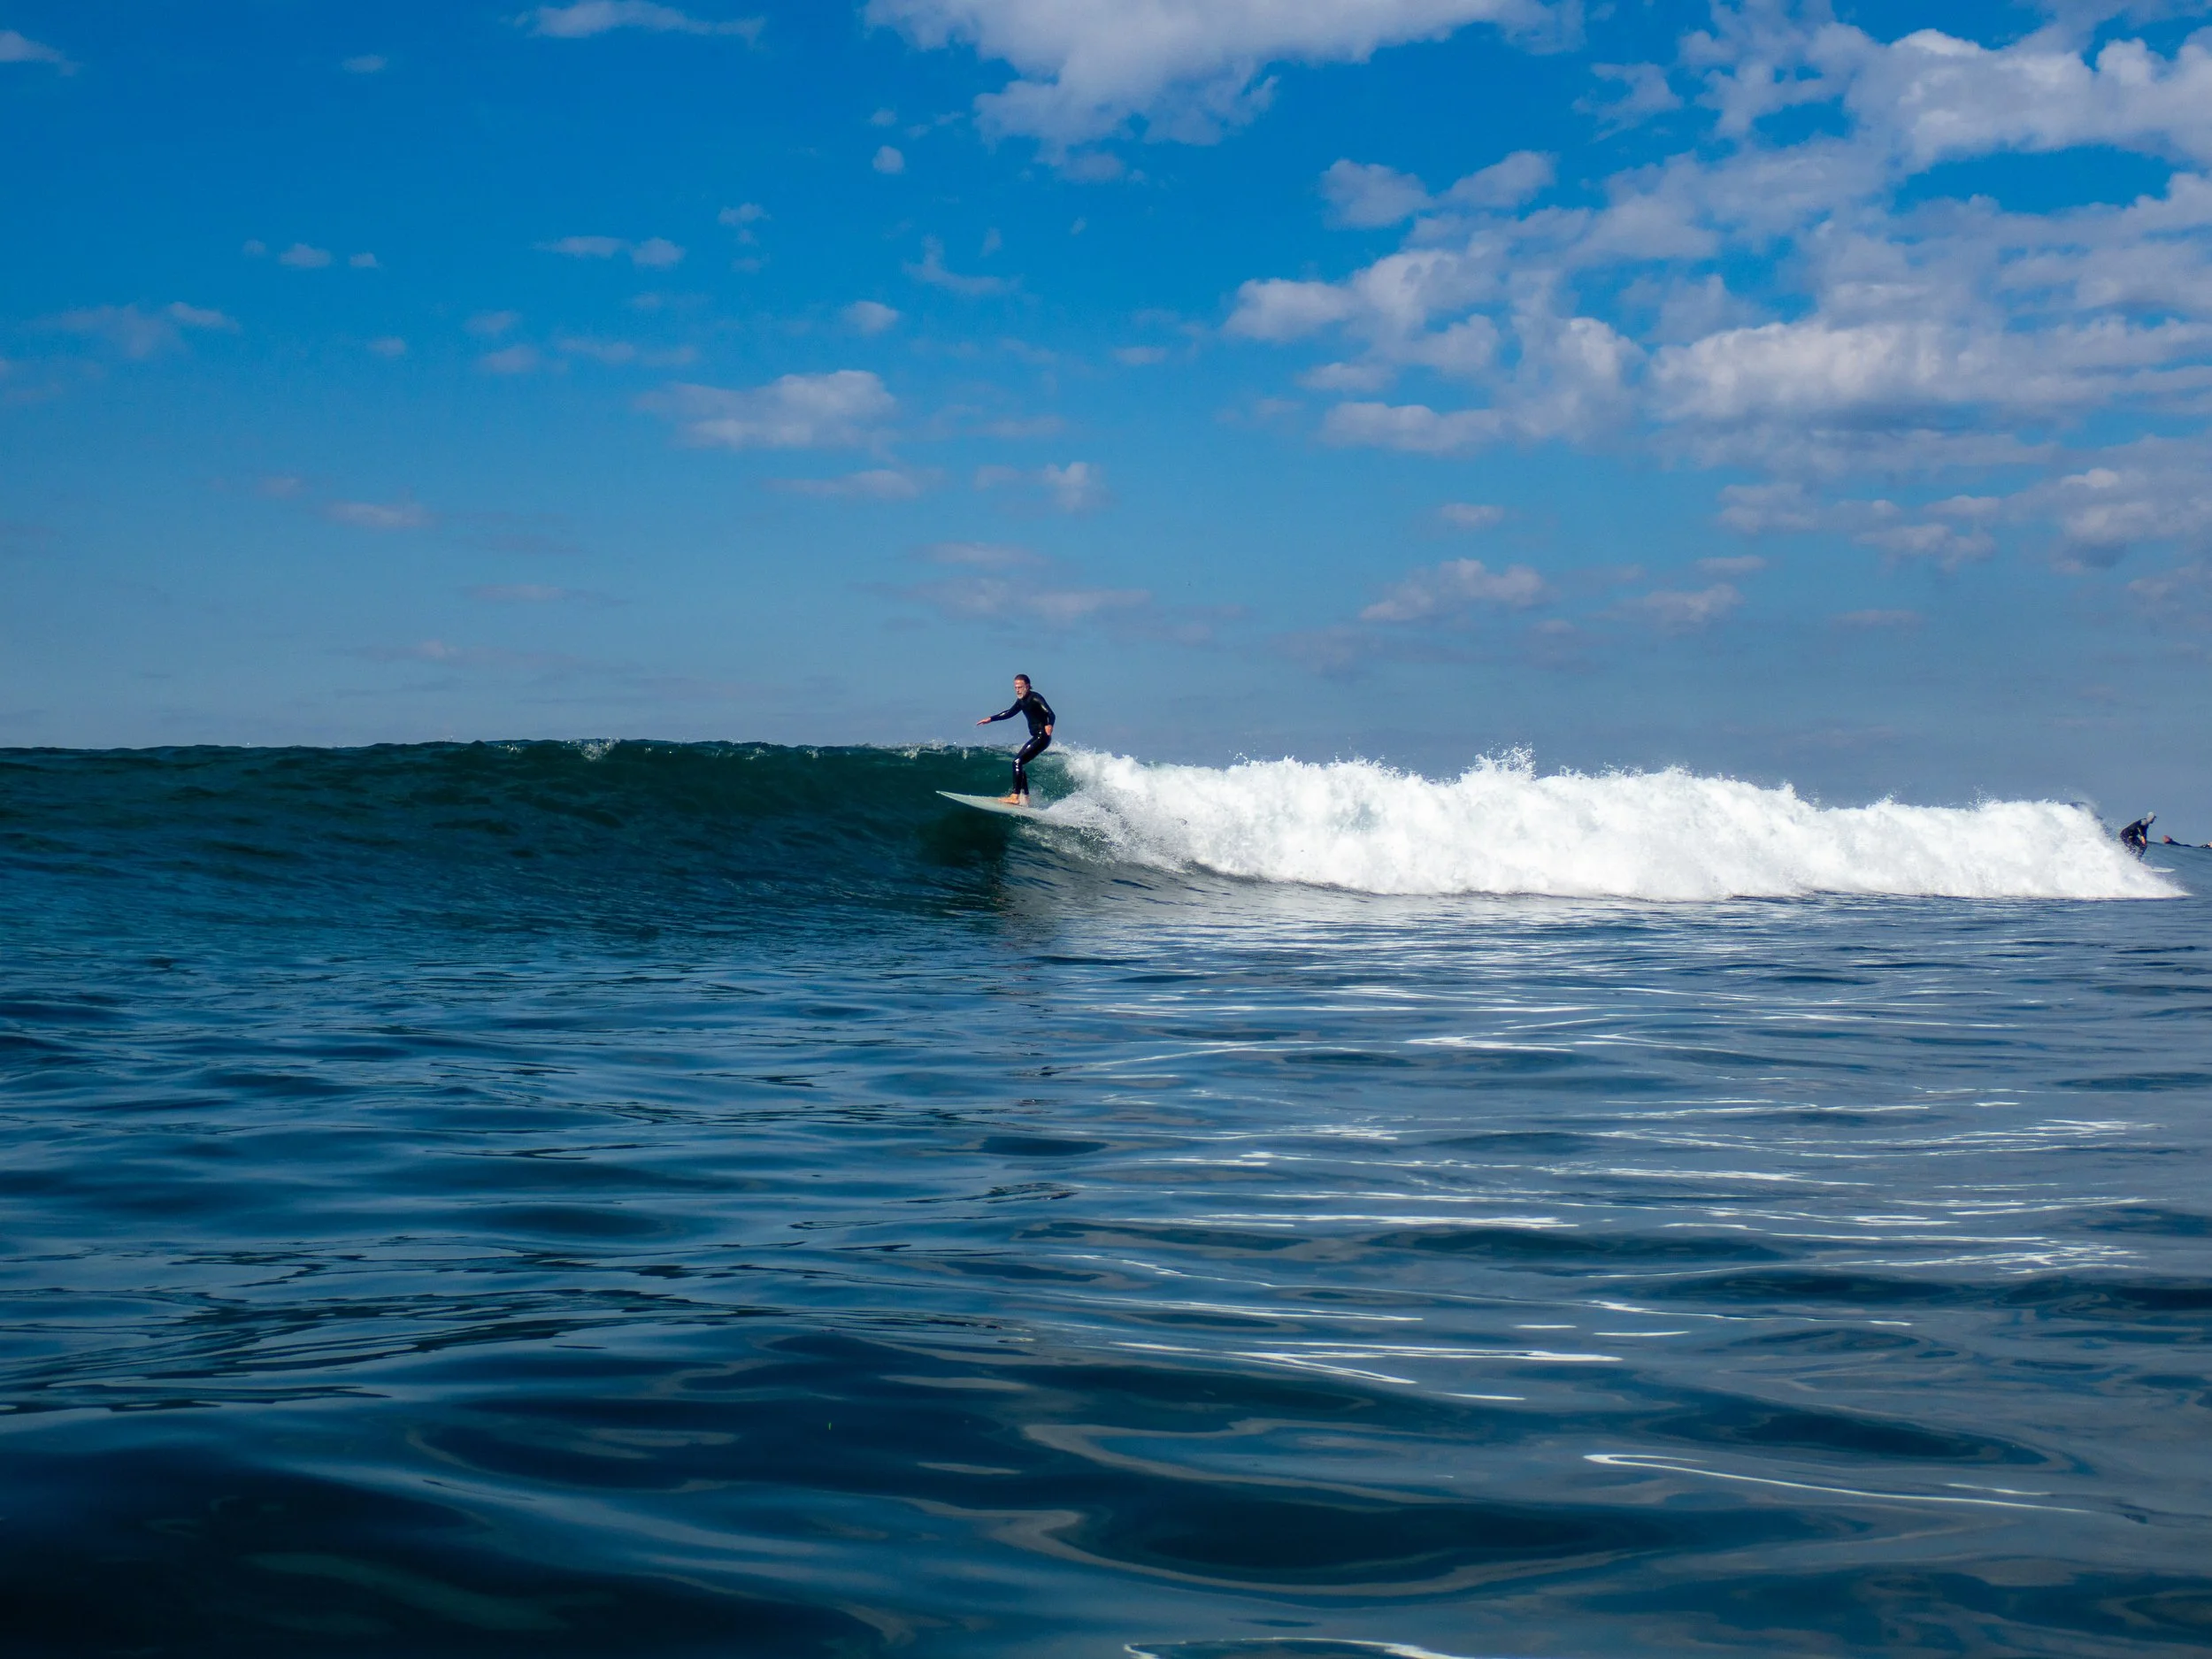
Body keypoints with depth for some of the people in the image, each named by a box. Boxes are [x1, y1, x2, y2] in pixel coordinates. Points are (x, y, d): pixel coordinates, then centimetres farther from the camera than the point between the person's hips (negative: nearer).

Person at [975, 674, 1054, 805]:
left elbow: (1050, 714, -27)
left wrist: (1049, 725, -48)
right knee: (1019, 762, 11)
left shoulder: (1035, 698, -14)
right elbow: (1011, 712, 29)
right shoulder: (1021, 701, 12)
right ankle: (1025, 797, 12)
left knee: (1018, 762, -16)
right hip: (1036, 737, 10)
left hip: (1042, 737, -10)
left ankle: (1015, 797, -20)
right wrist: (991, 719, 29)